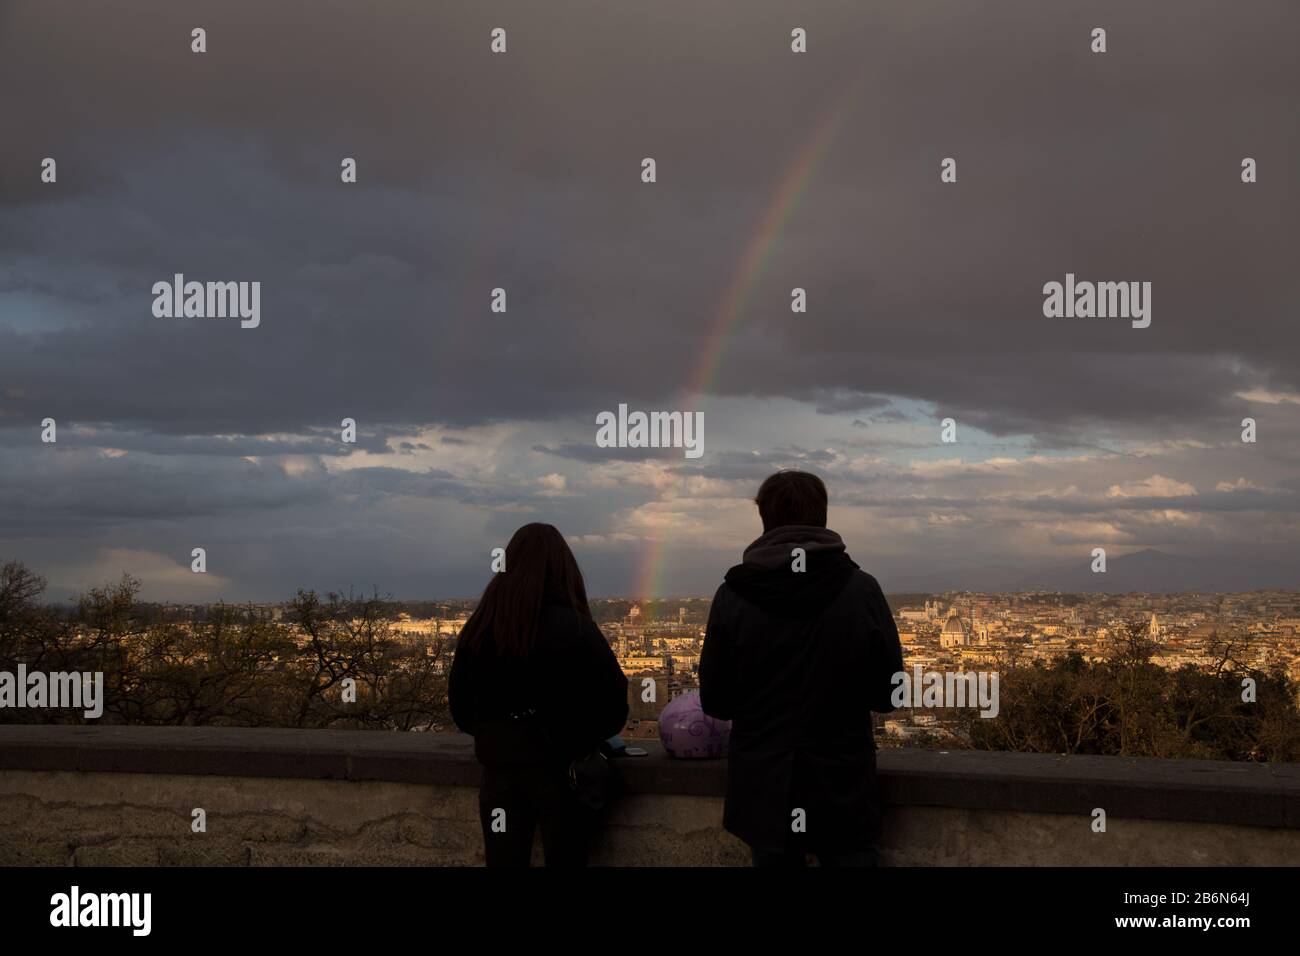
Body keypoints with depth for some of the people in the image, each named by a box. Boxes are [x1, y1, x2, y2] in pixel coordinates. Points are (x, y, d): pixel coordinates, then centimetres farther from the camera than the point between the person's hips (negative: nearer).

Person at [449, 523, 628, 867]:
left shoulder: (479, 626, -2)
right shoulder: (575, 628, -14)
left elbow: (460, 703, 5)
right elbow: (613, 704, -12)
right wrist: (583, 741, 6)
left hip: (499, 770, 3)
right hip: (561, 770, -3)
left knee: (503, 860, 15)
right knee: (565, 859, 12)